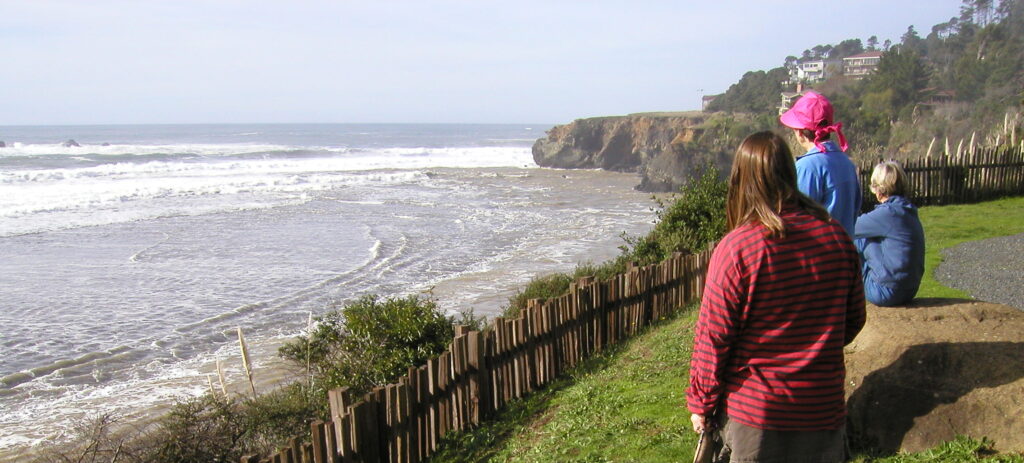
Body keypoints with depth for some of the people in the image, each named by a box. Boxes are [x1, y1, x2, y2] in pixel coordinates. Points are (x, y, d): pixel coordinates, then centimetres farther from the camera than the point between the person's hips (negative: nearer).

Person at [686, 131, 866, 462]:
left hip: (752, 412, -4)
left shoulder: (735, 248, -18)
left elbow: (713, 337, -13)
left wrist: (701, 404, 0)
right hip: (824, 409, 4)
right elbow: (854, 320, 9)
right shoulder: (837, 237, -3)